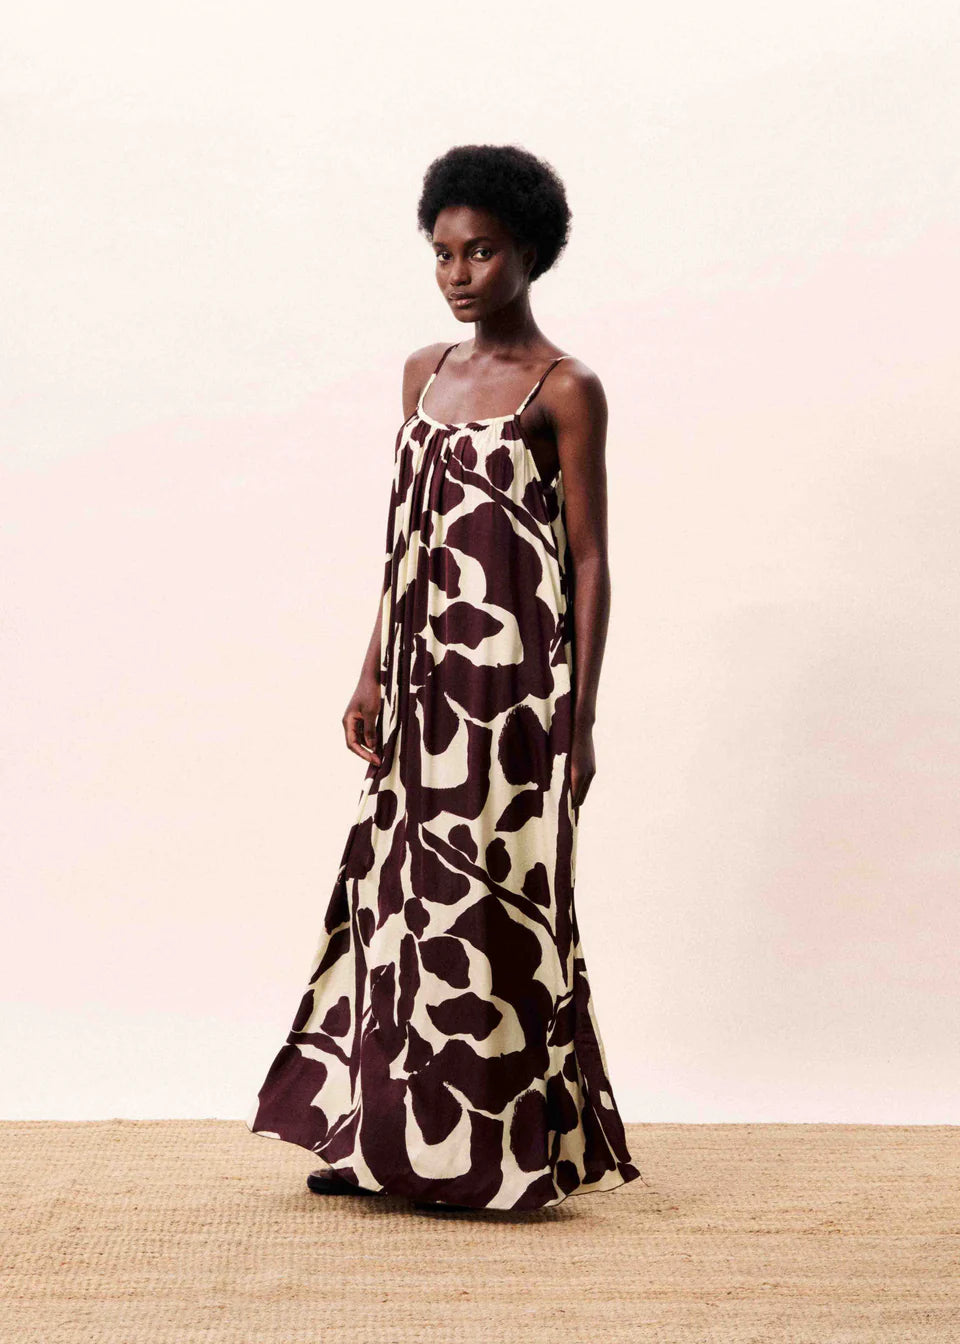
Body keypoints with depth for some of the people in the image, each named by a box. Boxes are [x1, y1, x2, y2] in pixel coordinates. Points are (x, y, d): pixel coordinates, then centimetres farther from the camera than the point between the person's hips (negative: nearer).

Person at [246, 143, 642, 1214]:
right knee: (401, 883, 8)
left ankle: (501, 1148, 11)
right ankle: (392, 1135, 19)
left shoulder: (565, 390, -5)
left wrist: (580, 716, -10)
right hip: (427, 666, 6)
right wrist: (373, 673, 12)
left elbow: (589, 558, -6)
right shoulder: (426, 373, 13)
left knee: (496, 893, -2)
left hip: (516, 671, -6)